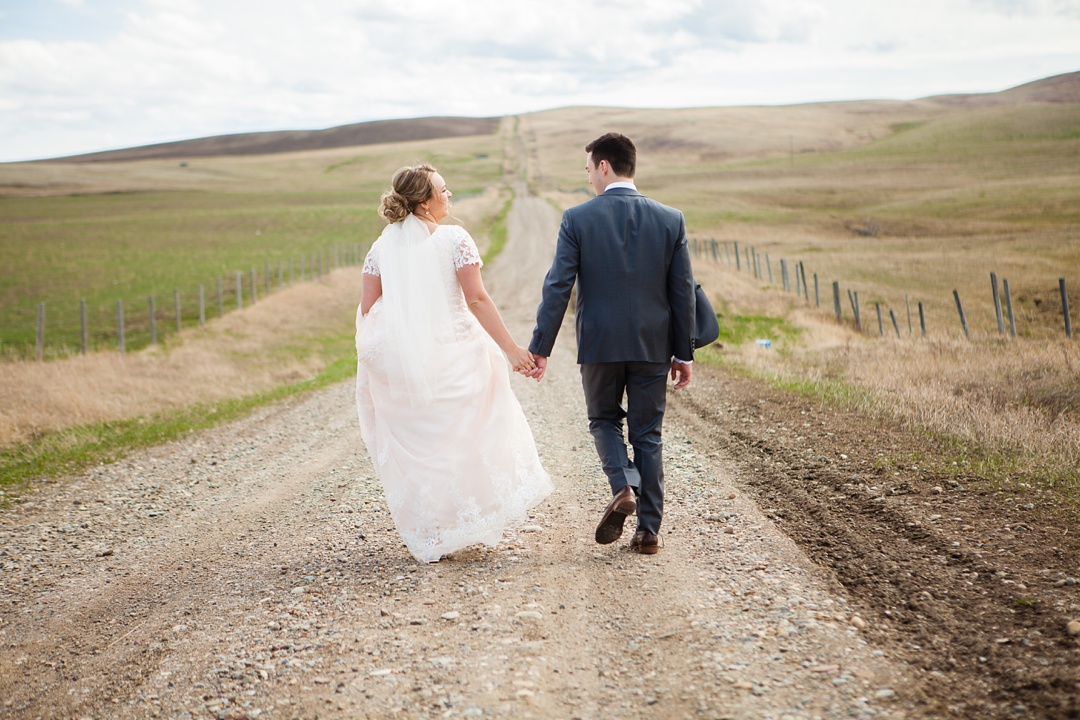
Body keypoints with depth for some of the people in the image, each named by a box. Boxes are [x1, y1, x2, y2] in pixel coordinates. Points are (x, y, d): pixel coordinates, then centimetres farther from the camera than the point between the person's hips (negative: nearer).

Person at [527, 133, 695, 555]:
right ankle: (649, 531, 11)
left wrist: (540, 347, -2)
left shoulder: (577, 219, -7)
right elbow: (683, 293, 1)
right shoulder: (670, 220, 0)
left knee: (604, 420, 19)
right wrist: (684, 353, 8)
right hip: (652, 345, 2)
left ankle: (623, 486, -6)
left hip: (600, 344, -2)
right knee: (647, 433, 10)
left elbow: (558, 288, -8)